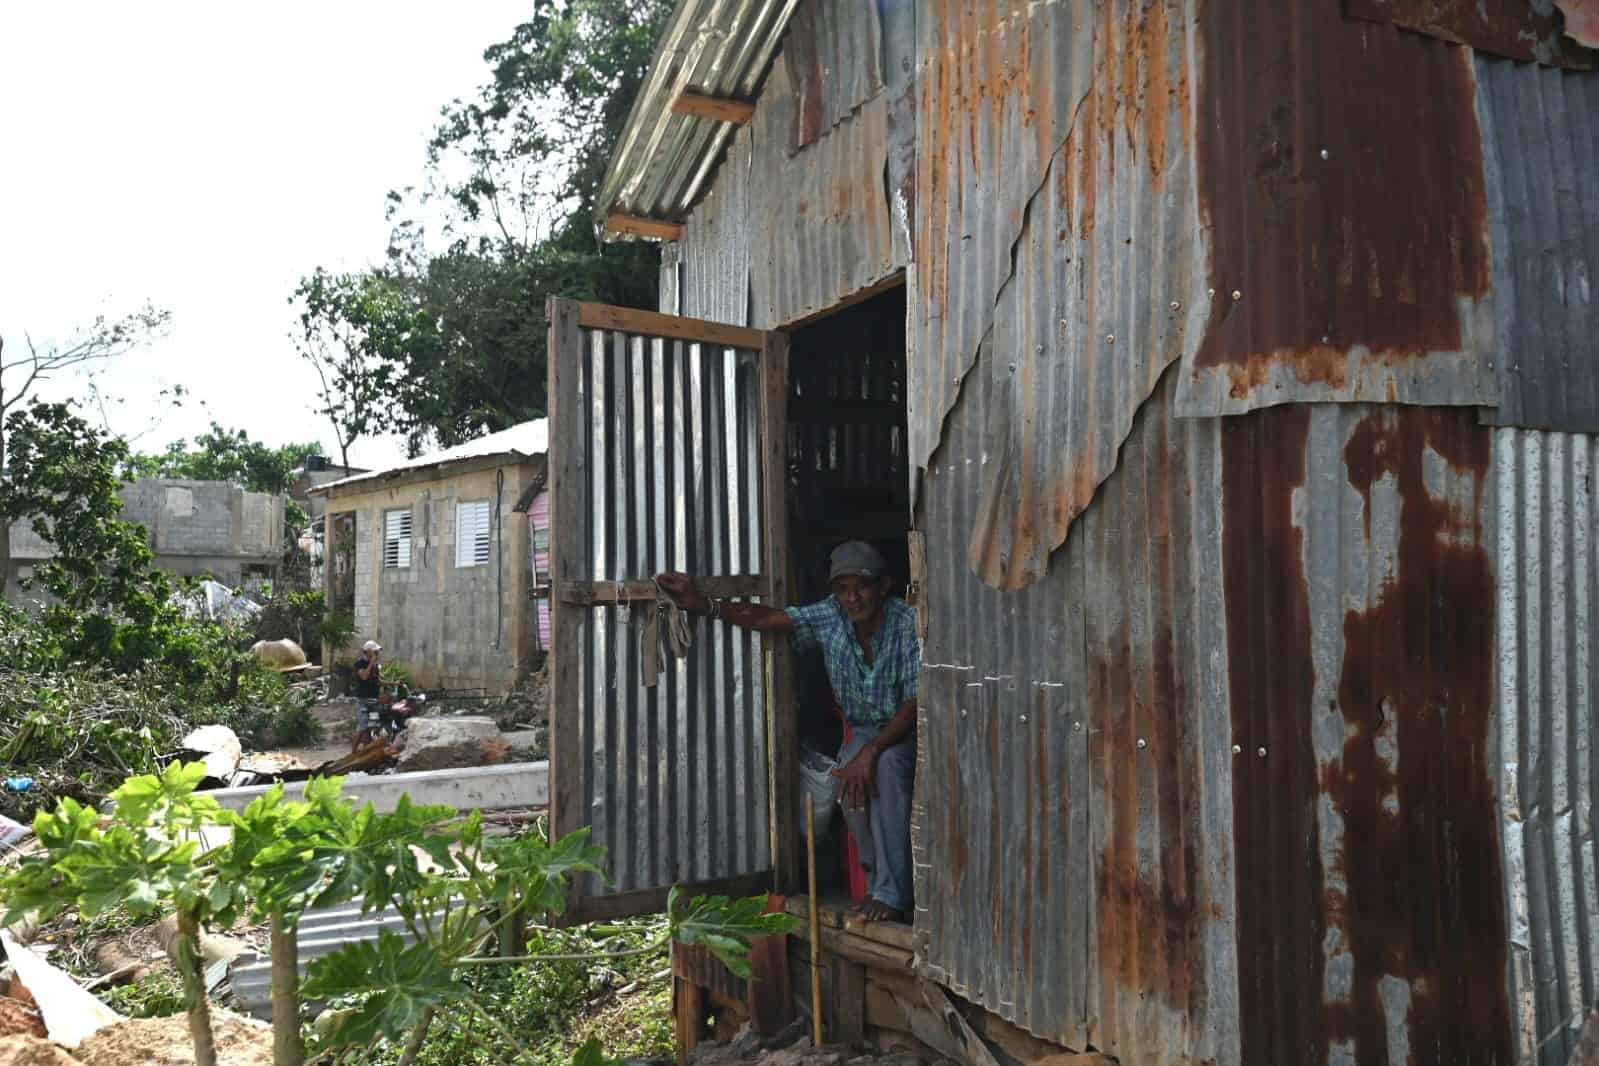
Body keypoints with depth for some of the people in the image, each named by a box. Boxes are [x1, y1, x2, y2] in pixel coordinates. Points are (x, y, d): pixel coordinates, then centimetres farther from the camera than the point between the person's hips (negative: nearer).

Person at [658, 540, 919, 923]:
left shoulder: (909, 624, -22)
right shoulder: (830, 616, -8)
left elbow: (916, 704, -25)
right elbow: (767, 618, -12)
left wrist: (870, 752, -36)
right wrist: (704, 604, -26)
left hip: (908, 731, -4)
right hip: (863, 731, 4)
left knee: (886, 765, -37)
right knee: (853, 783, -29)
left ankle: (891, 895, -29)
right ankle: (879, 882, -5)